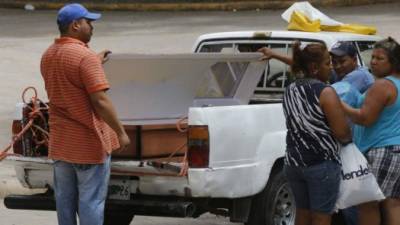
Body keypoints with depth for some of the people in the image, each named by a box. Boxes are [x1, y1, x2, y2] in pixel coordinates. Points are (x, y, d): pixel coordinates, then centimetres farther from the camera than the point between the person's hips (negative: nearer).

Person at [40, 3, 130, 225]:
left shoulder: (48, 56, 7)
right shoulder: (85, 57, -19)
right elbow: (100, 101, -23)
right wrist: (120, 132, -15)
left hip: (59, 143, 8)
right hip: (89, 143, -8)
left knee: (64, 198, 14)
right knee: (91, 200, -1)